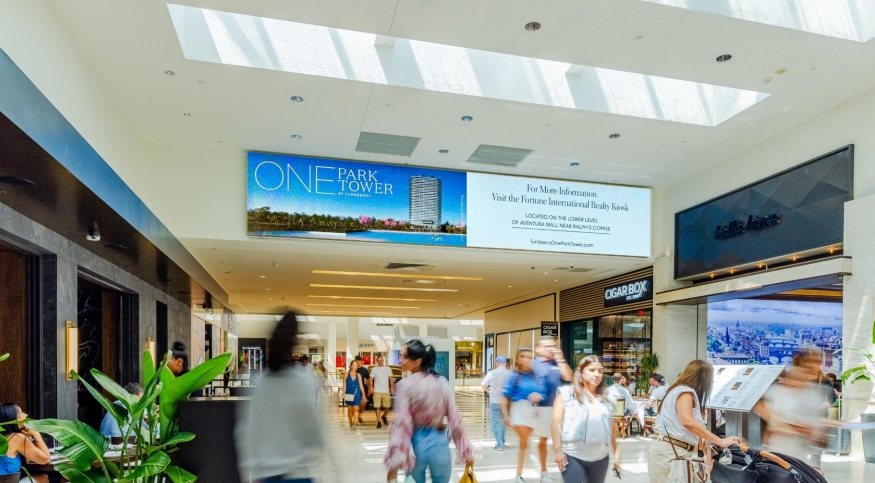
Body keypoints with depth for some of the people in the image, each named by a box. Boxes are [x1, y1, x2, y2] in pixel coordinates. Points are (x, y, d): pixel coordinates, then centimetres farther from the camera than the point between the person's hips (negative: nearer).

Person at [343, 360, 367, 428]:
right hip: (349, 394, 0)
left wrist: (363, 395, 7)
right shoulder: (346, 374, 0)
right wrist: (343, 394, -7)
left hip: (356, 394, 0)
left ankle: (355, 424, -14)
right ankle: (351, 423, 25)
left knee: (355, 409, -10)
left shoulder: (358, 375, 4)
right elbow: (344, 385, 0)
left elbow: (361, 385, 7)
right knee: (349, 409, 10)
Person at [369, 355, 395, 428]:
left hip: (386, 391, 1)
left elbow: (391, 379, 5)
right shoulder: (374, 369, 3)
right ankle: (379, 422, 3)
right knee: (377, 407, -4)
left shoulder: (388, 369, 5)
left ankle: (384, 417, 32)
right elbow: (371, 379, 1)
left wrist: (392, 387, -4)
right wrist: (371, 387, -13)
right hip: (377, 391, -1)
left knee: (388, 406, 4)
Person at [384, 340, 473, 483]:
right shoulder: (442, 382, -2)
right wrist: (465, 450, 8)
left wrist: (395, 460, -12)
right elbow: (454, 419, 0)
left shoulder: (405, 385, -12)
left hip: (416, 444, -2)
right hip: (439, 443, 2)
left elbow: (402, 424, -15)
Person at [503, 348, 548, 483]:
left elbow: (544, 394, 5)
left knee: (523, 443, 13)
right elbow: (506, 396, -7)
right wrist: (506, 415, -8)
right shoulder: (515, 376, -9)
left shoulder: (536, 376, 1)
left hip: (532, 411, 4)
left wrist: (539, 396, -17)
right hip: (518, 411, -4)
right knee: (524, 443, -9)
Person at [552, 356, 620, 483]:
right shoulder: (566, 393, -1)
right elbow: (557, 422, -5)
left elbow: (612, 427, 20)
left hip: (601, 458, 5)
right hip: (573, 456, -5)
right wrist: (557, 449, -11)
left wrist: (616, 452, 17)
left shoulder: (605, 399, 15)